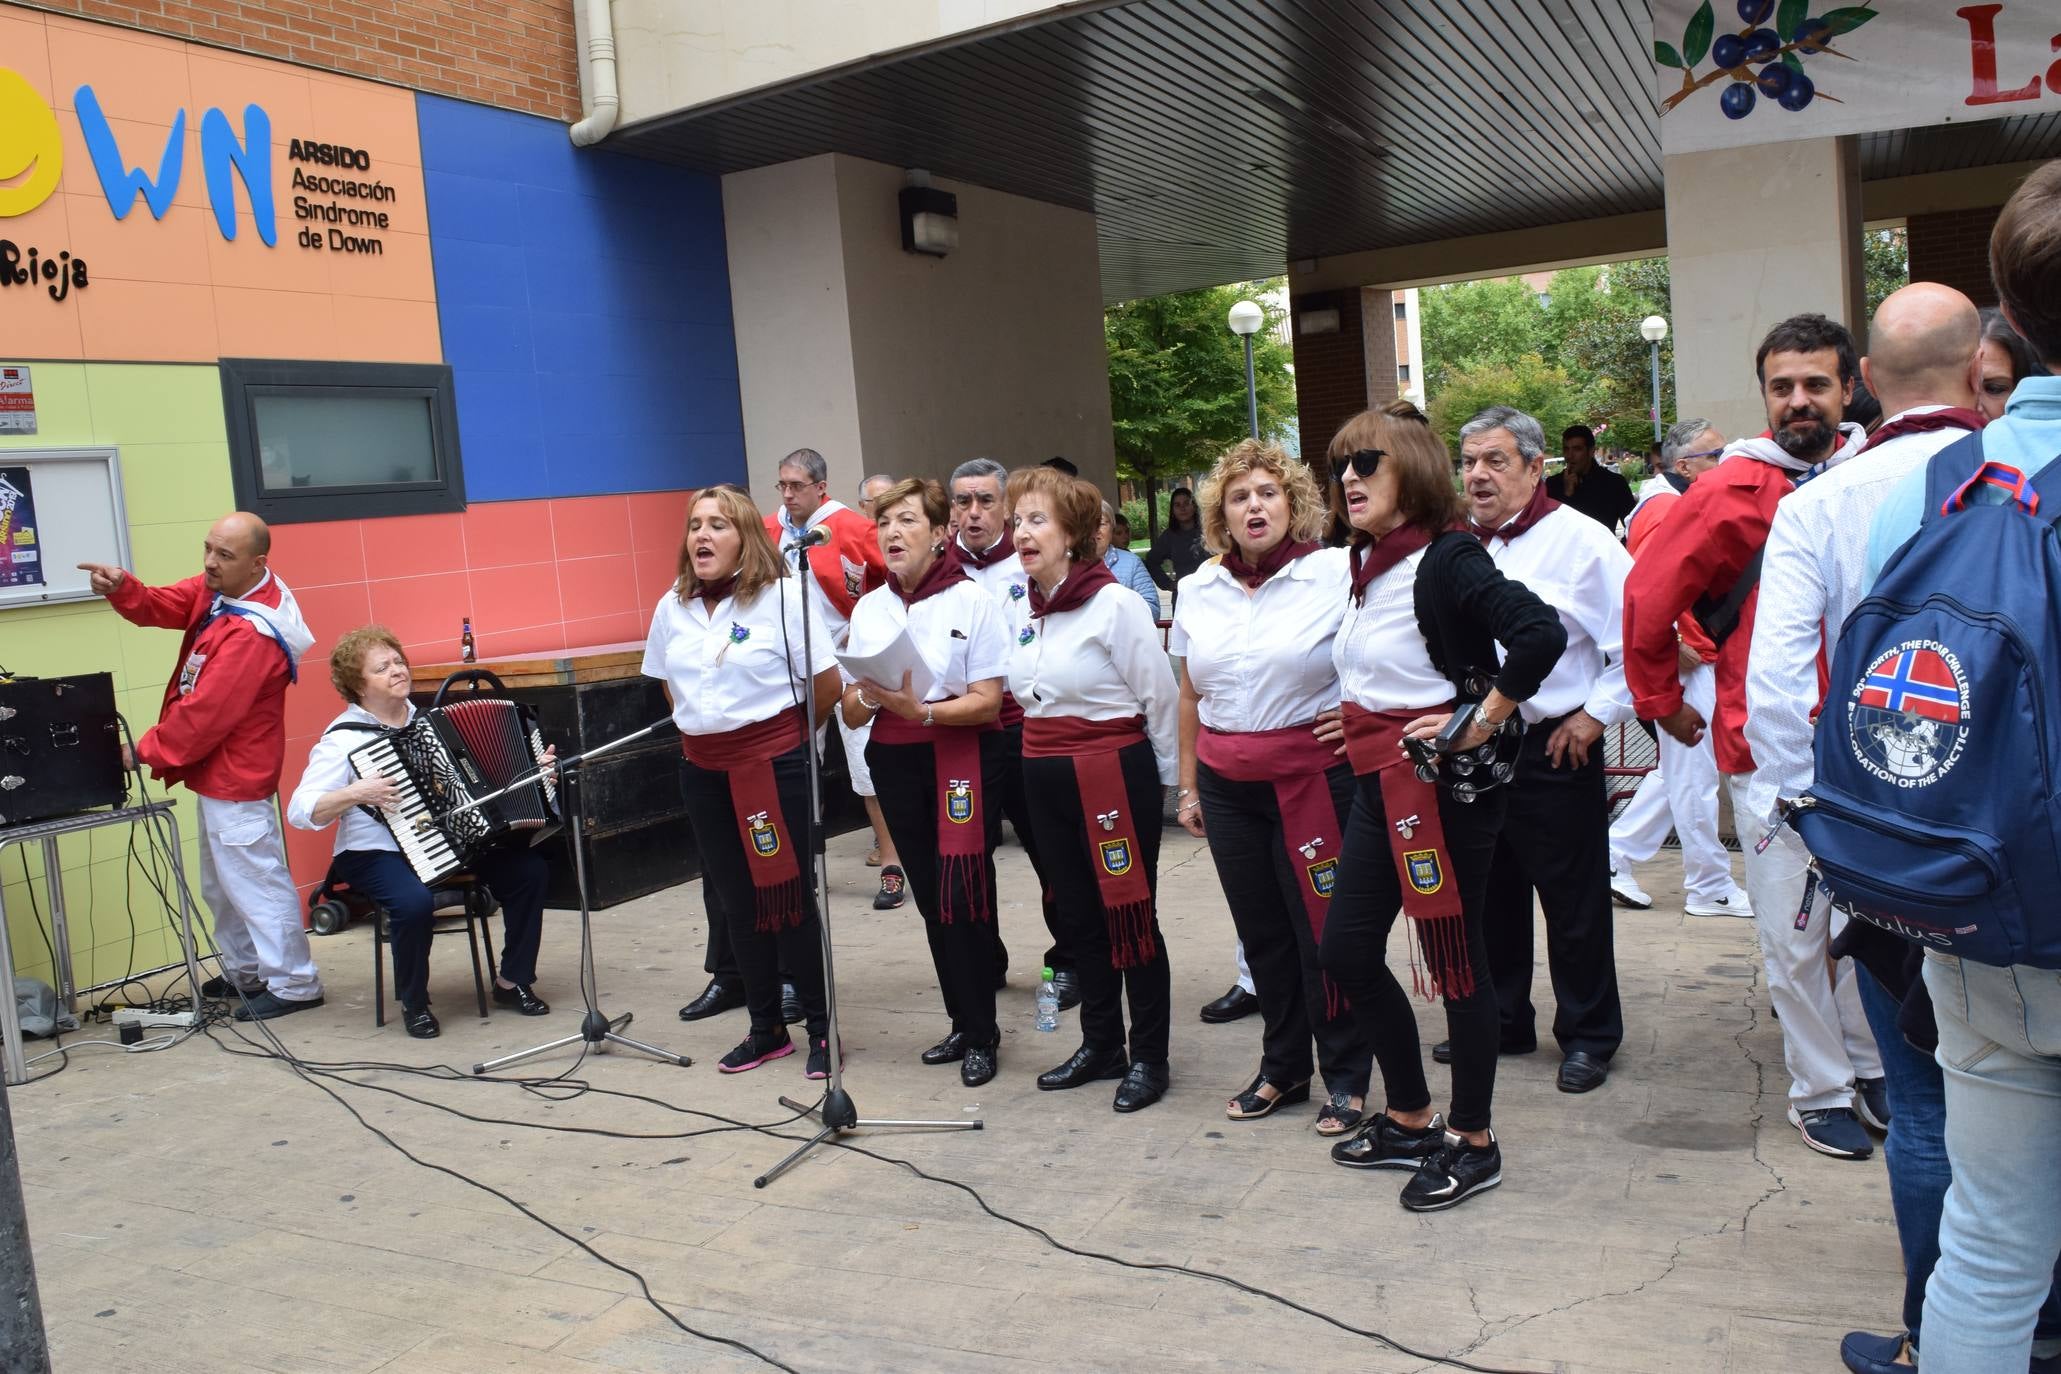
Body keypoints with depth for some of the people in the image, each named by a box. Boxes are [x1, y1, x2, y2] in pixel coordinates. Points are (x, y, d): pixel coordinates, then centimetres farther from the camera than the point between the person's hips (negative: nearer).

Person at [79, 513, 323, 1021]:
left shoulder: (253, 634, -28)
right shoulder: (218, 590, 2)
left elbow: (205, 713, -25)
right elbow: (162, 607, -3)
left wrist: (144, 753, -15)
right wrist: (122, 588, -24)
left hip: (236, 774, -11)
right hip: (218, 768, 11)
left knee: (254, 881, -2)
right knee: (222, 882, 21)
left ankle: (294, 984, 8)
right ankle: (244, 971, 34)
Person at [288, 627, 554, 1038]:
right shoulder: (343, 739, -9)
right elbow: (299, 812, -16)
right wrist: (355, 794, -29)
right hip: (376, 853, -5)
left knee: (530, 868, -14)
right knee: (415, 900, -36)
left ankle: (513, 981, 3)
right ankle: (413, 1003, -9)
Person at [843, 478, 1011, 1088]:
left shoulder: (971, 599, -6)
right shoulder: (869, 609, 8)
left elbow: (987, 700, -10)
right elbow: (851, 713, 7)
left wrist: (922, 711, -24)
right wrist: (869, 696, -15)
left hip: (964, 758, -5)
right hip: (896, 764, 5)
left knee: (962, 896, -7)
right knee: (931, 898, 9)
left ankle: (981, 1034, 8)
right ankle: (963, 1023, 22)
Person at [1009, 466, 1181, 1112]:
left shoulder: (1114, 603, -13)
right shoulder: (1025, 610, 7)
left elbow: (1159, 696, -9)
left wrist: (1167, 778, -2)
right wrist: (1043, 757, 16)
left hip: (1113, 774, -7)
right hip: (1046, 777, 7)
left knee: (1130, 915, 2)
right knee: (1079, 915, 14)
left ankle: (1149, 1056, 15)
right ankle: (1101, 1045, 28)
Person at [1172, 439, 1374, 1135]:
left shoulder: (1336, 574, -7)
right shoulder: (1198, 589, 8)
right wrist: (1188, 786, 15)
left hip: (1316, 778, -4)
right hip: (1229, 787, 4)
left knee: (1325, 930, 1)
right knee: (1261, 932, 10)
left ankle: (1346, 1078, 17)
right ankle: (1283, 1068, 27)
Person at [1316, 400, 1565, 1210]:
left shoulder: (1446, 558, -17)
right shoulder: (1369, 565, 9)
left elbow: (1541, 634, -30)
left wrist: (1480, 722, -23)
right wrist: (1359, 720, 11)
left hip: (1443, 786, -9)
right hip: (1379, 786, 9)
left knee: (1454, 959, 3)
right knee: (1346, 950, 12)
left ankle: (1473, 1142, 20)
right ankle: (1409, 1119, 29)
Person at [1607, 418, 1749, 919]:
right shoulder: (1664, 510, -16)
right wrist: (1673, 645, -21)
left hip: (1697, 662, 10)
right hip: (1683, 666, -10)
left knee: (1680, 770, 17)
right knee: (1695, 776, 0)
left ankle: (1615, 856, 22)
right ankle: (1711, 888, 11)